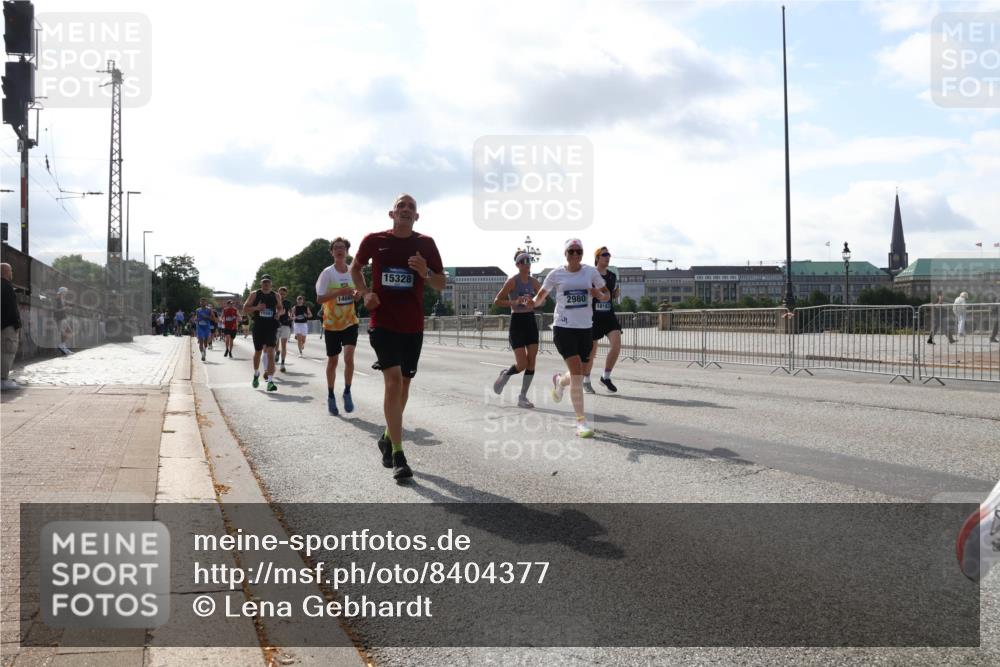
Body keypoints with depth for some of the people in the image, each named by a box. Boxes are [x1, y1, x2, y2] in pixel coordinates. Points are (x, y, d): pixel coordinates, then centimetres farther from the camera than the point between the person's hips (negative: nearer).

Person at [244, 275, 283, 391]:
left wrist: (278, 313, -2)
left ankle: (270, 381, -16)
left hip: (271, 328, 0)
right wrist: (256, 308, -17)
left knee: (270, 353, -13)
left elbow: (280, 307, 22)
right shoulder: (254, 294, 2)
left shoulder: (275, 296, 7)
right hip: (258, 328, 0)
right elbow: (245, 309, 1)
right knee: (257, 352, 13)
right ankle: (256, 374, 41)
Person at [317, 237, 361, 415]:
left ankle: (347, 393, 0)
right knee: (332, 361, 8)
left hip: (350, 322, 2)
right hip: (331, 324, -2)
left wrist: (356, 295, -9)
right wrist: (339, 292, -28)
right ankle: (331, 396, 23)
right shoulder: (327, 273, -10)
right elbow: (319, 299, -16)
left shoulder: (353, 272, 2)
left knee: (349, 357, -16)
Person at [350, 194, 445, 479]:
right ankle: (398, 456, -16)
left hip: (413, 326, 3)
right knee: (393, 380, -17)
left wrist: (425, 273, -16)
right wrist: (365, 292, -2)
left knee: (403, 384, 13)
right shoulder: (374, 240, -1)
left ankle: (388, 438, 36)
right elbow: (355, 267, 16)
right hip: (383, 322, -3)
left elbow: (441, 283, 6)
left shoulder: (425, 244, 1)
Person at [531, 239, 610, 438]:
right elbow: (540, 296, 11)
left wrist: (599, 294, -10)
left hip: (585, 328, 3)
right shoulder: (556, 274, 0)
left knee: (577, 374, 10)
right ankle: (581, 421, -9)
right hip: (563, 327, -3)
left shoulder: (590, 271, 4)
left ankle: (560, 381, 48)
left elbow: (607, 295, 13)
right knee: (577, 372, -15)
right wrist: (535, 302, -12)